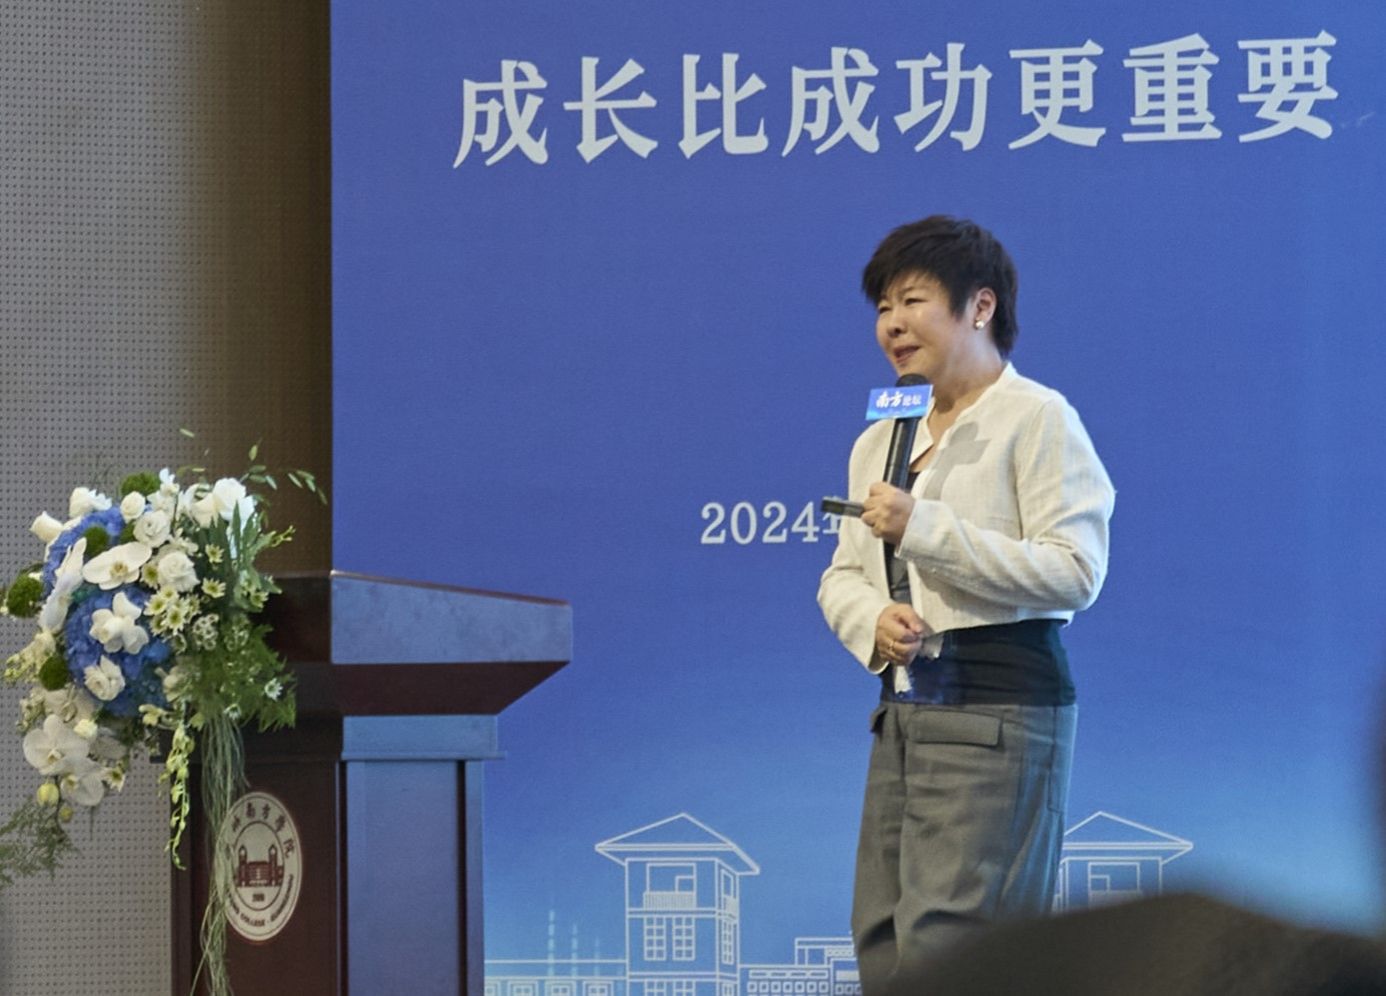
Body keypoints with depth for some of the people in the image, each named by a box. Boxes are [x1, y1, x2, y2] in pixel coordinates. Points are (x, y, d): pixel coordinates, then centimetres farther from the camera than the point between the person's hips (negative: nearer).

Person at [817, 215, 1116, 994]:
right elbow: (843, 576, 20)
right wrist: (875, 623, -5)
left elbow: (1076, 572, -15)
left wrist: (922, 528, -18)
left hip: (998, 709, -8)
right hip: (905, 709, 8)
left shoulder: (1037, 419, -6)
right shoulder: (879, 440, 19)